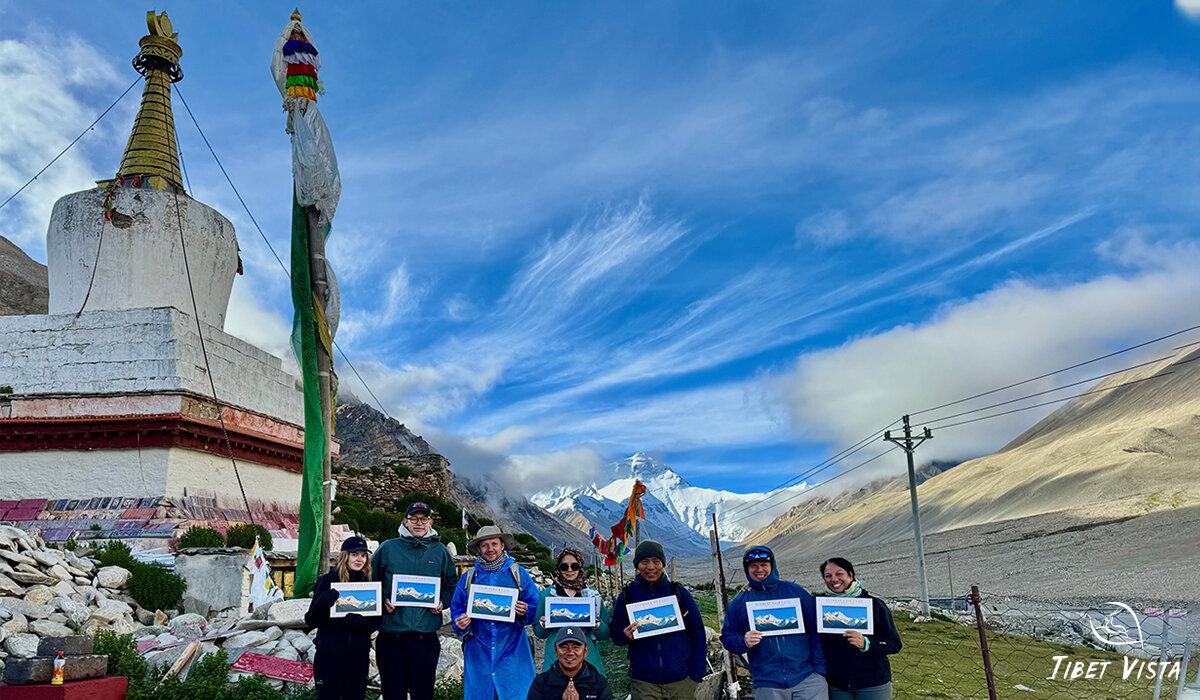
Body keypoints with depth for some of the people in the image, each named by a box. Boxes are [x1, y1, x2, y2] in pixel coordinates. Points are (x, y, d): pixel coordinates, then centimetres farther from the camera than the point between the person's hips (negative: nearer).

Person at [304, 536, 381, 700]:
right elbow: (310, 620, -5)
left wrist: (354, 620, -17)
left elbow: (375, 622, 3)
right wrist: (323, 602, -25)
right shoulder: (327, 581, -4)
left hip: (359, 655, 2)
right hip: (328, 655, -2)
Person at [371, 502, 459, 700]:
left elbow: (452, 584, 15)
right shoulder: (388, 548, 2)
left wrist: (443, 603, -3)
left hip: (426, 637, 1)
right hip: (391, 636, -1)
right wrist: (382, 602, -7)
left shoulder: (440, 551, 7)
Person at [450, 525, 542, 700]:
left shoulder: (519, 573, 3)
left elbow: (535, 605, 3)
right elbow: (456, 607, 11)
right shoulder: (468, 577, 7)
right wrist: (460, 624, -8)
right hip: (479, 652, 2)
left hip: (511, 651, -1)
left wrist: (525, 612, -18)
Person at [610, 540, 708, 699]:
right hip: (644, 683, 0)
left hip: (681, 681, 1)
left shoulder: (678, 592, -2)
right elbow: (615, 636, 6)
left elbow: (697, 634, 1)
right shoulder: (626, 596, -1)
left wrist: (696, 675, -3)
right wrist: (626, 635, -16)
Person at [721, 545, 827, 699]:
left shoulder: (795, 591, 3)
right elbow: (727, 637, 7)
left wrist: (820, 669, -3)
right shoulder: (739, 602, 5)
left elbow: (815, 631, 3)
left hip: (808, 678, -1)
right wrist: (744, 641, -14)